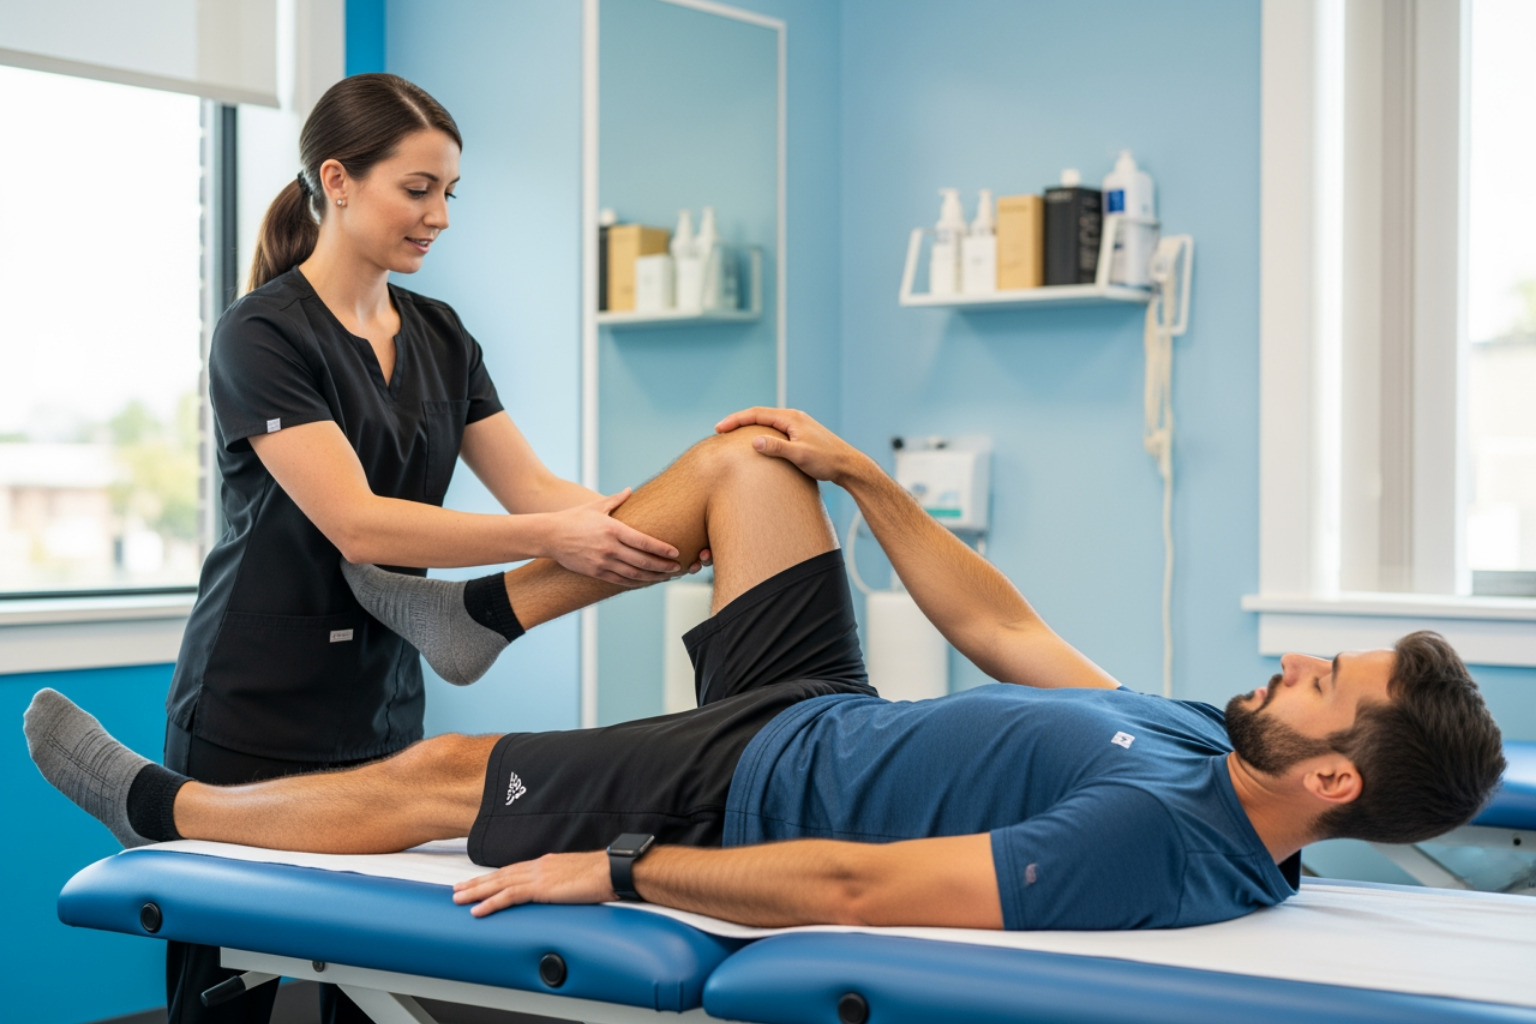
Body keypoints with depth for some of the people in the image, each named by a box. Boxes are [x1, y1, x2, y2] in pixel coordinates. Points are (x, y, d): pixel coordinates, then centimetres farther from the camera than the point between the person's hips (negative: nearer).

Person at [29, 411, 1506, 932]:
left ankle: (159, 808, 27)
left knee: (432, 779, 0)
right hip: (820, 712, 8)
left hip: (748, 792, -8)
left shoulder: (1149, 844, -35)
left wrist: (612, 871, -32)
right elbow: (1004, 634, 6)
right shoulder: (1194, 739, -6)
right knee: (748, 456, 11)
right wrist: (866, 477, 11)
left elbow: (852, 892, -37)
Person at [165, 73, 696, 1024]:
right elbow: (356, 523, -22)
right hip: (256, 719, -6)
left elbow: (536, 489, 3)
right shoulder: (261, 335, -13)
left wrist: (666, 529, -14)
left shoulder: (439, 336, 9)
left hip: (385, 707, 7)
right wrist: (552, 539, -31)